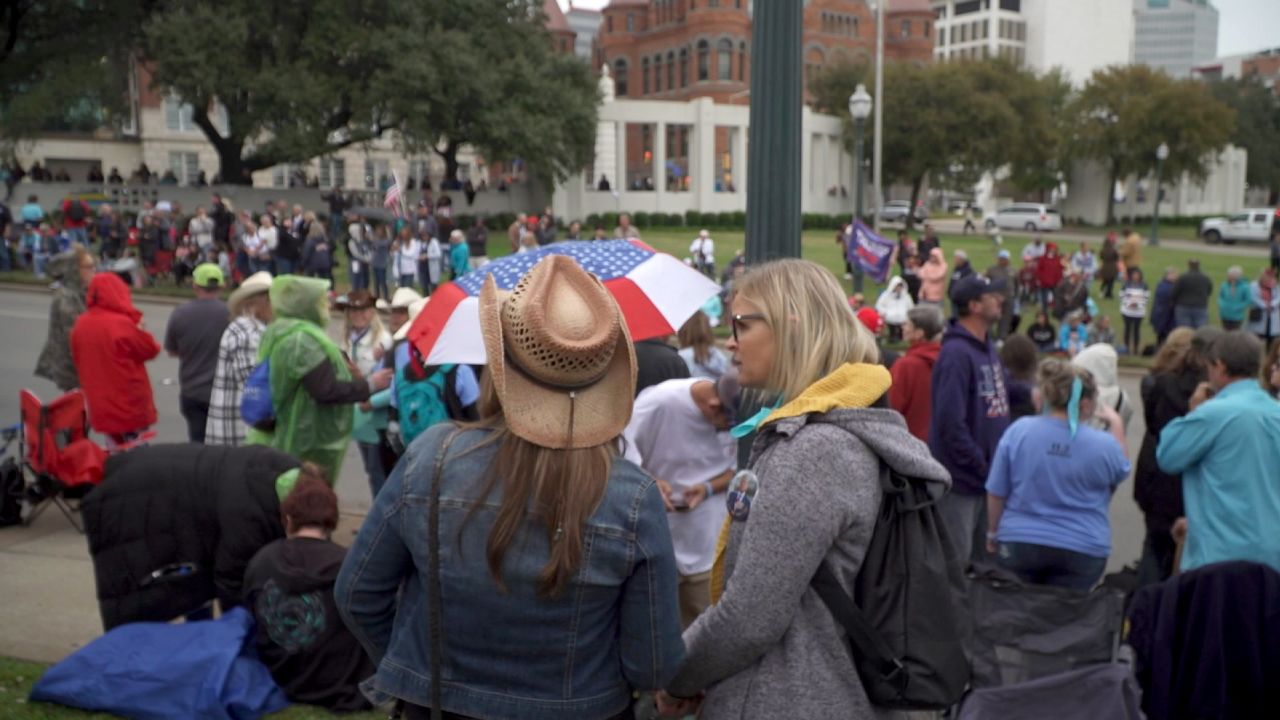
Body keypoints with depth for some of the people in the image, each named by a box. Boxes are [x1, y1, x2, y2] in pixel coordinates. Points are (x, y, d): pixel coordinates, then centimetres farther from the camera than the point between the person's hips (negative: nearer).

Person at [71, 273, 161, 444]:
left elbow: (77, 360, 11)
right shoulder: (122, 323, -19)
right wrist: (139, 329, 7)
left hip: (99, 405, 6)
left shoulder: (80, 324, 1)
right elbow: (151, 349, -8)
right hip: (129, 404, -6)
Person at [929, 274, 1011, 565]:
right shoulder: (956, 353, -18)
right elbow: (950, 422, -23)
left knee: (983, 558, 18)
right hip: (961, 479, -9)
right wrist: (982, 466, -19)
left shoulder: (988, 348, 10)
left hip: (987, 476, 9)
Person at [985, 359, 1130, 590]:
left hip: (1019, 542, 1)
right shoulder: (1103, 444, -11)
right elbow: (1121, 471, 14)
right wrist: (1116, 423, 21)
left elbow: (996, 493, -3)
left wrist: (993, 533, 11)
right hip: (1080, 549, -1)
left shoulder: (1018, 431, -9)